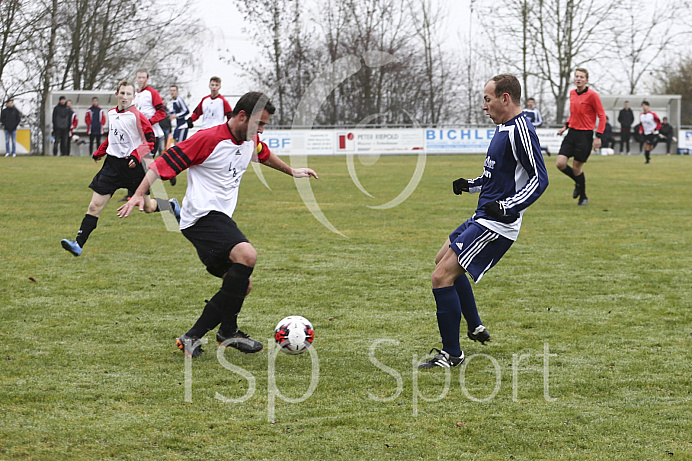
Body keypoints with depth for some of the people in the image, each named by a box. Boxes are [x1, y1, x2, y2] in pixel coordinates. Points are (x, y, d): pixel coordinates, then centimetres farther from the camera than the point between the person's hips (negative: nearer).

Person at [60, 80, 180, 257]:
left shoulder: (137, 117, -11)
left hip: (133, 165, -4)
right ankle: (78, 244, -9)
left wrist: (136, 156, -22)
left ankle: (172, 205, 42)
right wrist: (100, 152, 26)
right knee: (95, 205, -7)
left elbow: (150, 141, -9)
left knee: (148, 207, 9)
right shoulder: (111, 113, 8)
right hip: (112, 163, 4)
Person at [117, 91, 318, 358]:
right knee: (247, 255, -30)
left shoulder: (251, 142, 11)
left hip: (221, 220, 10)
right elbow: (164, 163, -15)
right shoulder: (208, 139, -14)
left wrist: (292, 172, 50)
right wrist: (139, 195, -24)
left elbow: (265, 155, 37)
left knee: (241, 286, 11)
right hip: (201, 216, -10)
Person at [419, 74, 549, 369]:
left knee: (442, 276, -14)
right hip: (483, 218, 11)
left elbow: (539, 179, -22)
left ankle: (452, 354, -5)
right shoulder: (504, 128, 13)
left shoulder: (520, 131, -19)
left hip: (496, 225, -11)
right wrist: (471, 185, 18)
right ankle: (475, 328, 34)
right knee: (443, 259, 27)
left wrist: (506, 207, -30)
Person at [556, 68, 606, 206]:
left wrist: (598, 136, -14)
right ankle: (578, 183, 23)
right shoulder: (572, 93, 9)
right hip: (572, 133, 6)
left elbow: (602, 116, -9)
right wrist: (566, 126, 13)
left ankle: (583, 197, 18)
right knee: (560, 163, -5)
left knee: (577, 167, -3)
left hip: (585, 135, -6)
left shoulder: (592, 95, -11)